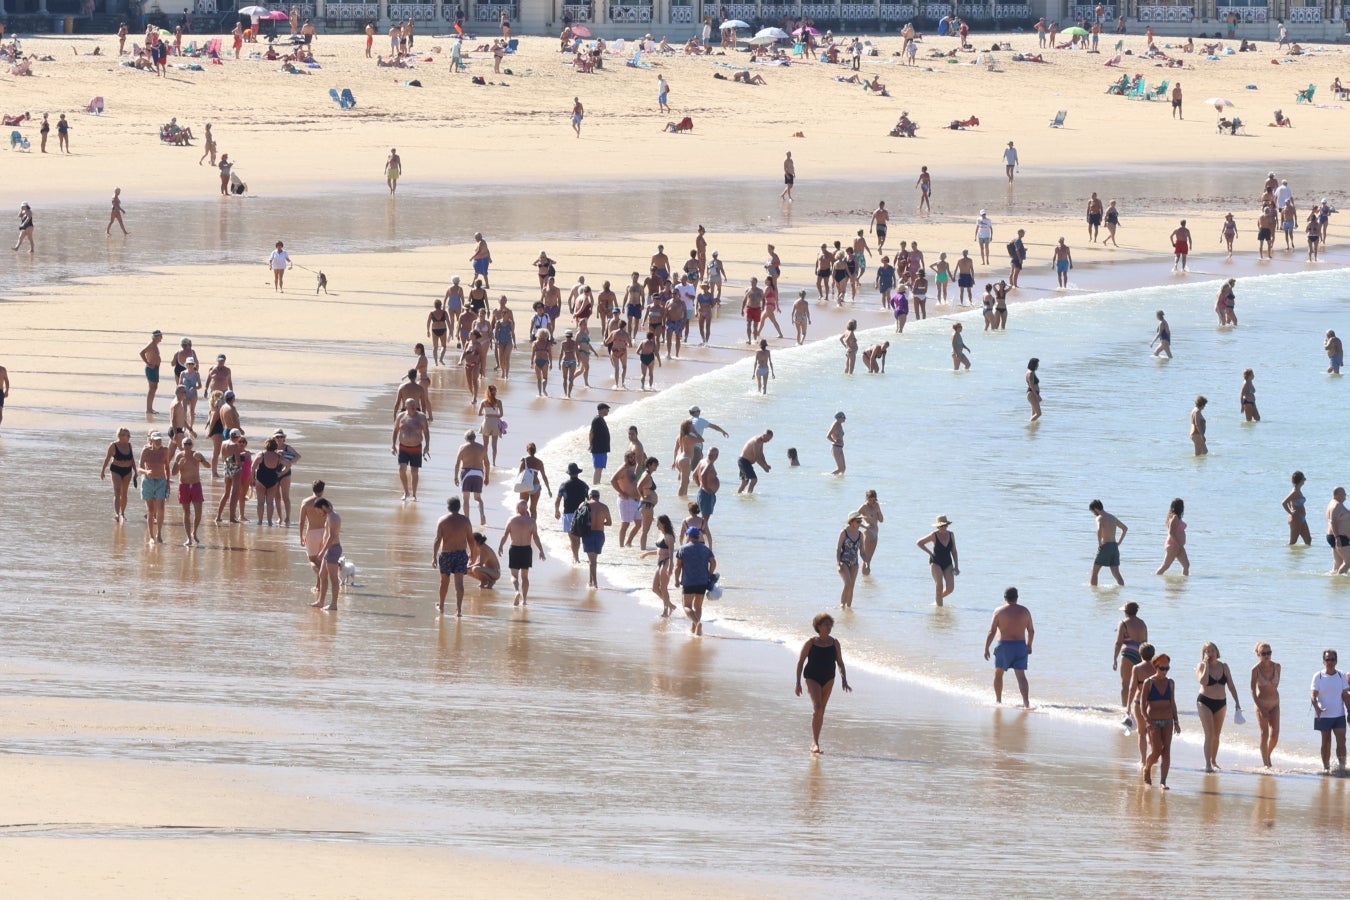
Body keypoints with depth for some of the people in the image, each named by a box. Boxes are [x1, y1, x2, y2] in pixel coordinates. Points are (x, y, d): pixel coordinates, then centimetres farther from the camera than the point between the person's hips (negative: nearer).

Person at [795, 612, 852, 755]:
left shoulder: (834, 644, 4)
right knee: (817, 707, -19)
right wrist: (798, 683, -5)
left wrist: (844, 680, -4)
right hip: (812, 678, -4)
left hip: (828, 679, 4)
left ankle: (815, 742, 19)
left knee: (821, 710, 9)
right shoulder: (811, 643, -5)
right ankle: (815, 742, -18)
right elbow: (800, 662, -1)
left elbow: (840, 663, 8)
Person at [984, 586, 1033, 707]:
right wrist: (1029, 645, 25)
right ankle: (1026, 701, -17)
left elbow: (992, 632, -8)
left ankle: (998, 700, 26)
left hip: (1004, 645, -2)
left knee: (998, 673, 18)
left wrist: (986, 648, -1)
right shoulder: (1025, 611, 4)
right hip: (1020, 646, 2)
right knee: (1021, 675, -2)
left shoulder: (999, 611, -6)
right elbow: (1031, 631, 11)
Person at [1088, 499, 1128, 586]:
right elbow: (1125, 528, 26)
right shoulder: (1112, 517, 16)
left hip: (1105, 546, -7)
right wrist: (1118, 542, 21)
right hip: (1114, 547, 7)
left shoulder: (1100, 518, -8)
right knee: (1116, 573, 7)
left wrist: (1099, 543, -18)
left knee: (1094, 571, 6)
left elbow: (1099, 529, -31)